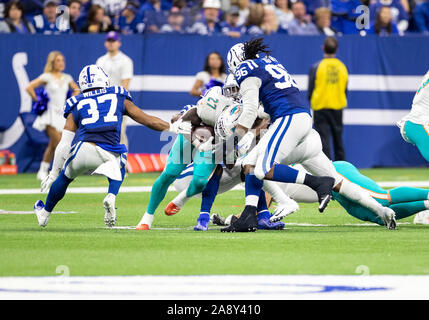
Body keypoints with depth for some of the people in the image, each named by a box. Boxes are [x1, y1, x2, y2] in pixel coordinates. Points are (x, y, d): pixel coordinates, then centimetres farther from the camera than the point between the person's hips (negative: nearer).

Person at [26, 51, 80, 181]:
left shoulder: (67, 78, 10)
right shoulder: (46, 77, -5)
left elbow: (76, 90, 23)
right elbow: (29, 88, -10)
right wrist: (38, 101, -7)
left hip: (62, 114, 5)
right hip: (50, 113, -5)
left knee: (53, 146, 4)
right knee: (59, 143, -15)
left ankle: (43, 171, 14)